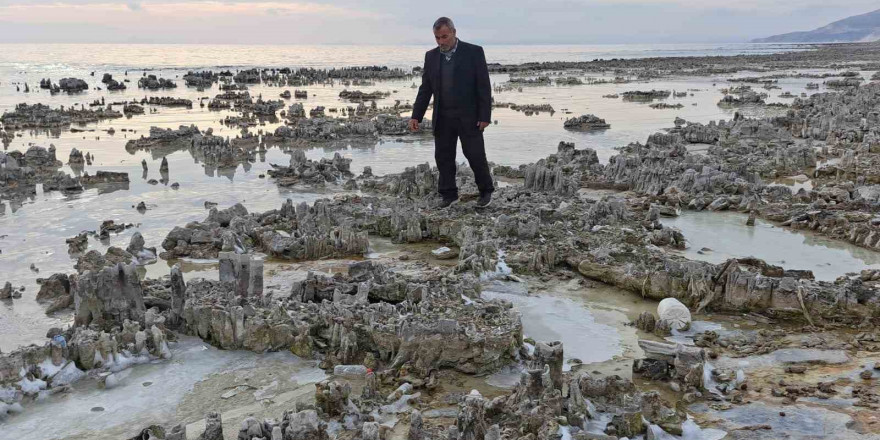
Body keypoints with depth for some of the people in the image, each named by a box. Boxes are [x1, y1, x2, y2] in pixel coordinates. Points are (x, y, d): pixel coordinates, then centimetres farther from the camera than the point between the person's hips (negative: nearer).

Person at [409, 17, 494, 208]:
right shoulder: (431, 56, 5)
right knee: (443, 156, 4)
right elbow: (425, 89, 7)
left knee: (475, 155, -1)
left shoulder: (474, 52, -7)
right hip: (442, 118, 4)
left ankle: (486, 191, 18)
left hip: (469, 116, -4)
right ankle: (449, 194, 16)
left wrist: (485, 116, -13)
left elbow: (484, 86, -8)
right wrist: (416, 116, -1)